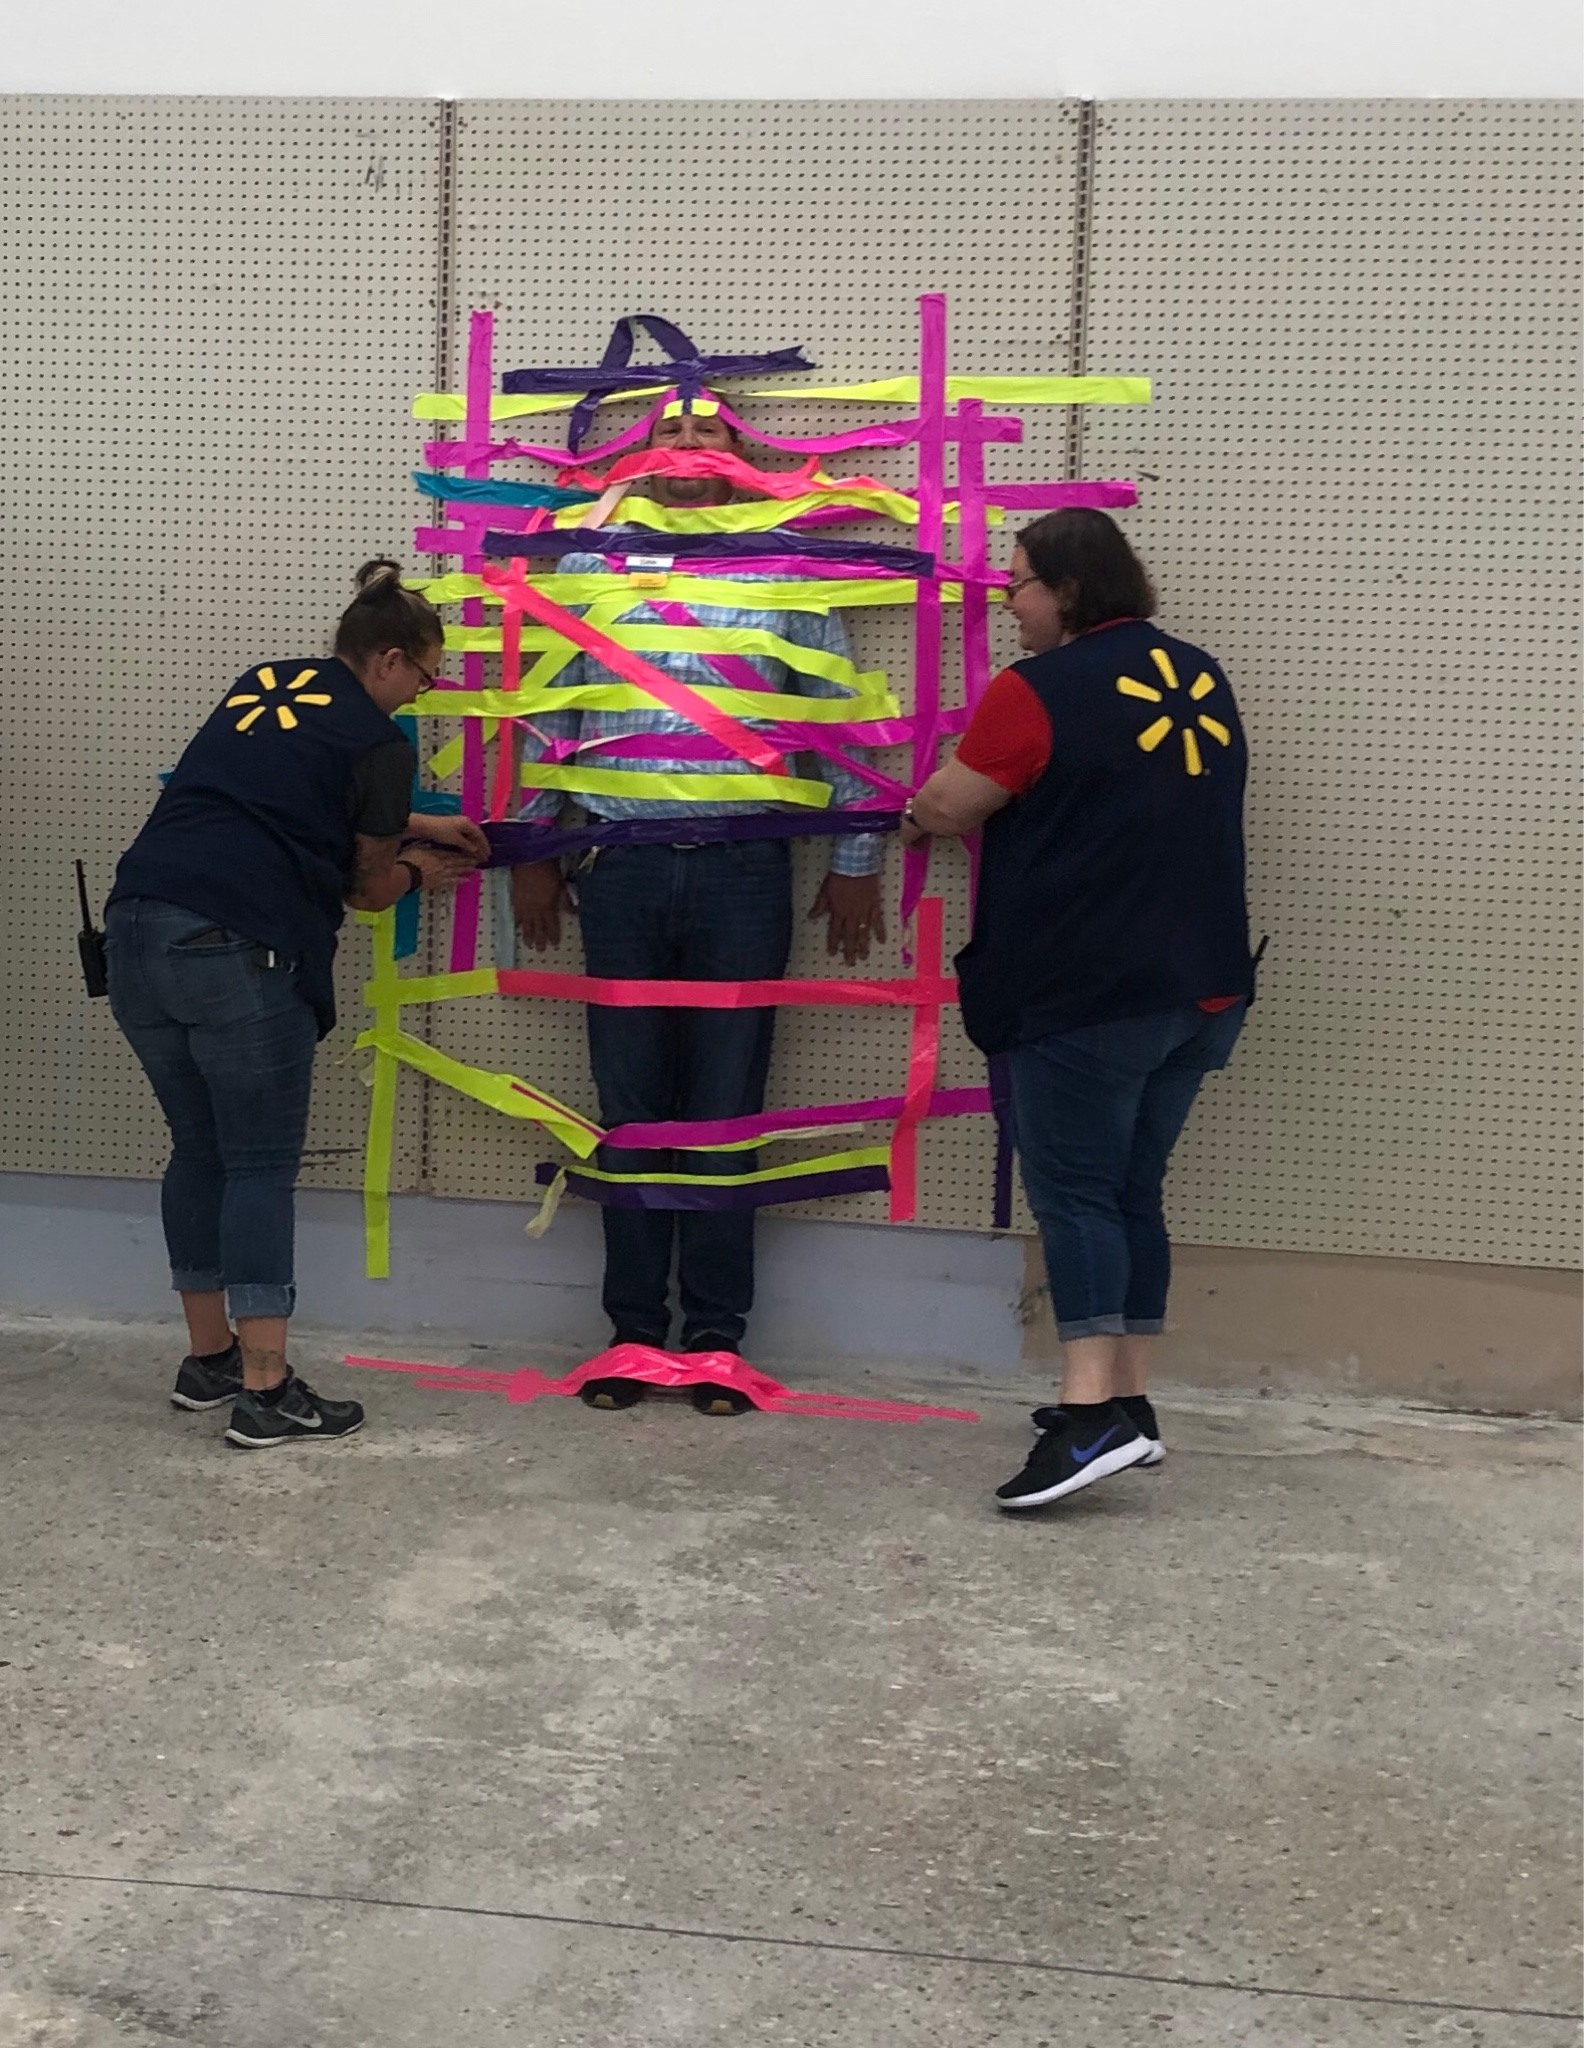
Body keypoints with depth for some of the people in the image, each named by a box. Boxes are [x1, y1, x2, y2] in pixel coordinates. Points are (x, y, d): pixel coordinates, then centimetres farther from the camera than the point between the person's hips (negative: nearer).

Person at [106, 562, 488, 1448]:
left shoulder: (262, 685, 20)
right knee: (262, 1165, 0)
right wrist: (420, 871, 30)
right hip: (238, 951, -8)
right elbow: (370, 888, 9)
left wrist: (419, 826, 38)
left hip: (137, 932, 8)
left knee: (199, 1150, 17)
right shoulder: (378, 742, -1)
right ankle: (265, 1390, 2)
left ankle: (209, 1358, 26)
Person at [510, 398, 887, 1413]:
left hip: (744, 870, -1)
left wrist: (855, 860, 4)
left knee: (726, 1108, 4)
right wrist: (531, 851, 9)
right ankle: (634, 1328, 18)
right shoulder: (589, 564, 9)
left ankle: (717, 1336, 15)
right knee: (630, 1106, 7)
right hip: (622, 867, 1)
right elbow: (547, 717, 11)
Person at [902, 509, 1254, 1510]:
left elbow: (952, 804, -2)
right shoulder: (1202, 679, 13)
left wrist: (916, 815, 20)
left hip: (1090, 991, -7)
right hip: (1204, 986, 7)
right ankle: (1130, 1402, 16)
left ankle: (1094, 1413, -15)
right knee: (1133, 1191, 13)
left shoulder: (1041, 689, -11)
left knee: (1074, 1190, -6)